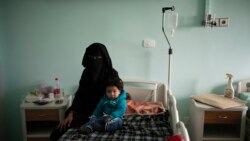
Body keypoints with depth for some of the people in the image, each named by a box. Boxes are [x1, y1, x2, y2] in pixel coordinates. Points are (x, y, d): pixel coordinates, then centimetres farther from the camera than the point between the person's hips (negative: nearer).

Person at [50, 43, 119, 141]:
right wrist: (70, 114, -10)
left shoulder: (112, 74, -9)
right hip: (85, 109, 5)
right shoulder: (87, 72, 4)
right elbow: (80, 94, 2)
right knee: (57, 133, -12)